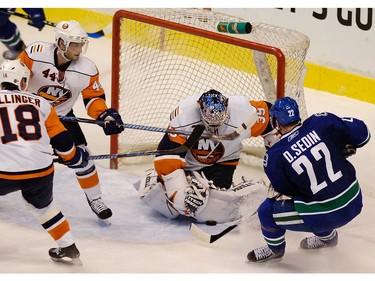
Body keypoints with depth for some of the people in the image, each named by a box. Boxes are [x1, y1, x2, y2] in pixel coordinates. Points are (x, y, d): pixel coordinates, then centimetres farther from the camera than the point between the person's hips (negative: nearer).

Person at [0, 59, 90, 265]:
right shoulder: (39, 103, 12)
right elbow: (61, 140, 14)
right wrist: (75, 158, 31)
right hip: (41, 172, 3)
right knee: (42, 205, 31)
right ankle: (68, 249, 34)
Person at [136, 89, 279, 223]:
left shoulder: (242, 112, -30)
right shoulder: (183, 115, -35)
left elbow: (266, 111, -8)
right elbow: (168, 156, -35)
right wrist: (179, 191, -39)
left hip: (221, 162, 0)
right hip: (188, 160, 0)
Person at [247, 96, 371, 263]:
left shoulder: (274, 156, -11)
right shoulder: (321, 123, -6)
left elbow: (286, 191, 1)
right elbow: (361, 133, -2)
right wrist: (342, 149, 16)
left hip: (325, 216, -5)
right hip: (355, 202, 5)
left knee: (267, 211, 11)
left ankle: (275, 249, 36)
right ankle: (327, 235, 50)